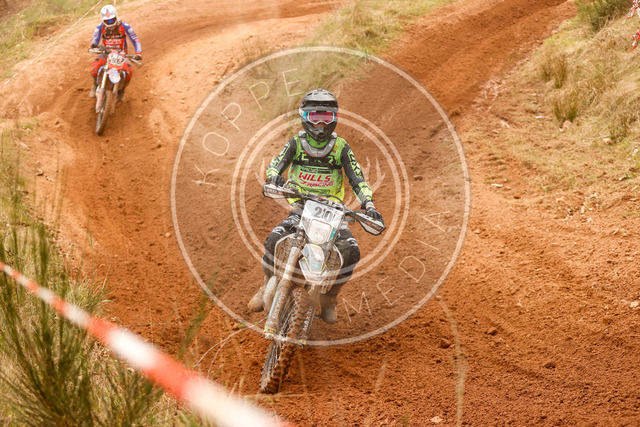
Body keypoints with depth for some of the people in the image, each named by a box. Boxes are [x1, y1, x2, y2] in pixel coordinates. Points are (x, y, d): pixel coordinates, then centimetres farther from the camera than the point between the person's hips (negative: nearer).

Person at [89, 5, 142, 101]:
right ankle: (96, 85, 3)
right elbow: (95, 39, -15)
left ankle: (121, 89, 1)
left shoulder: (125, 27, -10)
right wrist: (94, 44, -42)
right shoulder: (100, 28, -6)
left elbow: (135, 40, -11)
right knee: (94, 66, -31)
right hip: (106, 53, 1)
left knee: (129, 70, -31)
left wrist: (138, 53, -28)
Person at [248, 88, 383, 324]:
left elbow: (357, 179, -3)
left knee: (350, 251, -24)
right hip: (300, 209, 0)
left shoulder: (341, 147, 2)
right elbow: (275, 164, -8)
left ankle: (329, 296, 0)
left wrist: (369, 206, -19)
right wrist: (274, 177, -33)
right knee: (274, 240, -27)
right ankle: (268, 285, 2)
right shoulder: (296, 143, 3)